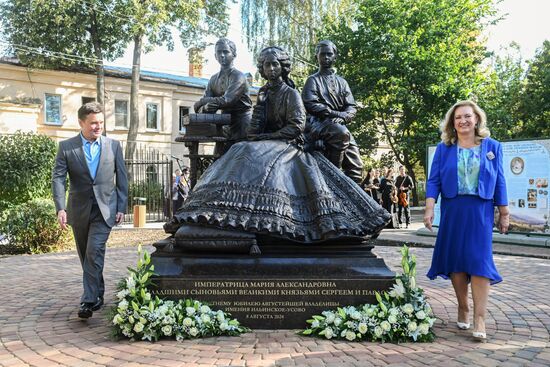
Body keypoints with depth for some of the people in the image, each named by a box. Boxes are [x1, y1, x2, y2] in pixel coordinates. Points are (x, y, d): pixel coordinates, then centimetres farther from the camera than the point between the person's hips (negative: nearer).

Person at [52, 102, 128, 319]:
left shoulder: (113, 146, 3)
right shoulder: (66, 147, 0)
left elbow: (122, 178, 6)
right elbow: (58, 178, -7)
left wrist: (121, 208, 0)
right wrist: (60, 208, -19)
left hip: (105, 209, -2)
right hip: (79, 210, 2)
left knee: (94, 252, -14)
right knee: (86, 256, 12)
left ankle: (89, 301, -11)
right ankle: (97, 295, 30)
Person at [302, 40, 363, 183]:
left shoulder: (341, 82, 22)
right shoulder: (313, 80, 9)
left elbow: (352, 107, 12)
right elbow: (310, 105, -7)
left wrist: (342, 117, -11)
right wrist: (336, 113, -15)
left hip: (339, 125, 5)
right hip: (319, 123, -5)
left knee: (356, 166, -8)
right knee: (341, 133, -37)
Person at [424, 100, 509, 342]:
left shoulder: (492, 147, 6)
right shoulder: (444, 148, 5)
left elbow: (499, 181, 7)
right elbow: (433, 180, 3)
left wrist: (504, 213, 4)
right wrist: (429, 208, -9)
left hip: (481, 211, -1)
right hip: (452, 210, 1)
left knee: (479, 260, -7)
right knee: (456, 260, 5)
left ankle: (479, 319, -7)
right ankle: (463, 308, 20)